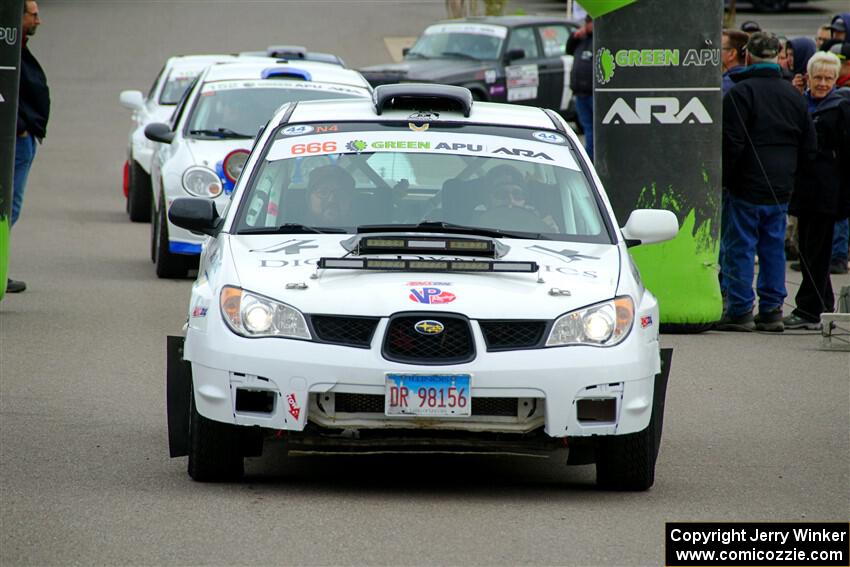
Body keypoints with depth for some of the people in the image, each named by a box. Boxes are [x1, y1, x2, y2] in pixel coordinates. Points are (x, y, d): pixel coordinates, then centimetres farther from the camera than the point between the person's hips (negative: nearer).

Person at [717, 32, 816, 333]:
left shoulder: (740, 93, -11)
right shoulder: (793, 95, 10)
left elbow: (731, 143, -15)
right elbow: (808, 145, 13)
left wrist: (723, 179, -5)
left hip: (747, 185, -6)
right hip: (781, 189, 6)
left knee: (740, 248, -1)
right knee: (774, 248, 11)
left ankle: (740, 310, -2)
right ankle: (772, 310, 11)